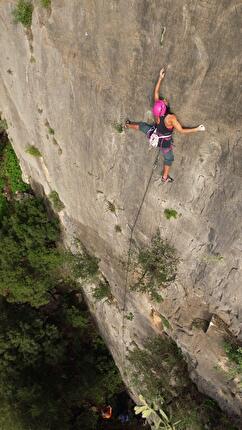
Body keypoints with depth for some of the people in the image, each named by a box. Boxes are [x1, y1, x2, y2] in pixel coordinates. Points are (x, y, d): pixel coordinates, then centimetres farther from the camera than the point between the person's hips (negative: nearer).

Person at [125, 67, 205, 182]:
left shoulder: (156, 112, -27)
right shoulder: (171, 118, -41)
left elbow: (156, 92, -14)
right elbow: (181, 131, -37)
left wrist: (160, 77, -10)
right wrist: (197, 129, -34)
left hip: (153, 134, 4)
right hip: (164, 142, -4)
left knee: (142, 125, 35)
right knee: (169, 158, 23)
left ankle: (128, 125, 64)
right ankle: (165, 177, 41)